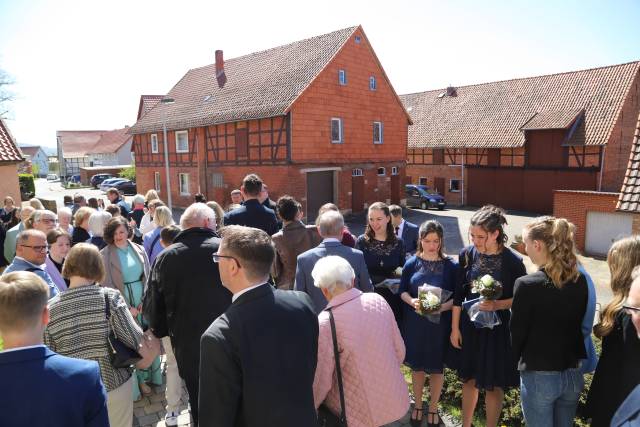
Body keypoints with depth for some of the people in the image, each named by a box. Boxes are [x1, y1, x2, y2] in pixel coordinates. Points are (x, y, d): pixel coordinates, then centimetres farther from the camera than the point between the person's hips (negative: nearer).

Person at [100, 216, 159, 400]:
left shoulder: (139, 250, 5)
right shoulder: (105, 254, -5)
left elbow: (148, 277, 7)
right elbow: (107, 285, -8)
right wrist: (127, 308, -11)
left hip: (143, 303, 3)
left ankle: (143, 378, 24)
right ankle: (131, 386, 15)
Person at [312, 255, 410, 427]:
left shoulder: (325, 323, -25)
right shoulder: (378, 300, -10)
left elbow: (321, 379, -16)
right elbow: (399, 351, 1)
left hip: (359, 413, -4)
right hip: (395, 400, 5)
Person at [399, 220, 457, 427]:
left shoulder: (451, 266, -9)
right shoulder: (411, 263, -5)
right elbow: (402, 291, 1)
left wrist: (443, 307, -24)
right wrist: (411, 301, -19)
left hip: (439, 324, -1)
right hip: (414, 323, 1)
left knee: (437, 367, 14)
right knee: (417, 365, 16)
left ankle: (433, 408, 36)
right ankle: (417, 405, 37)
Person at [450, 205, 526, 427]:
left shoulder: (513, 261, -17)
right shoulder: (467, 254, -9)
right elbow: (458, 294, -1)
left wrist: (498, 304, -24)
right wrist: (455, 328, 1)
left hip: (498, 330, -3)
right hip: (470, 326, 3)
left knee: (494, 385, 12)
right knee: (469, 379, 18)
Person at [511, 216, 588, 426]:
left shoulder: (526, 284, -20)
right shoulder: (580, 281, -3)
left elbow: (517, 333, -11)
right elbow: (577, 325, 6)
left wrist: (520, 361, 7)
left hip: (539, 376, -5)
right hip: (573, 374, 5)